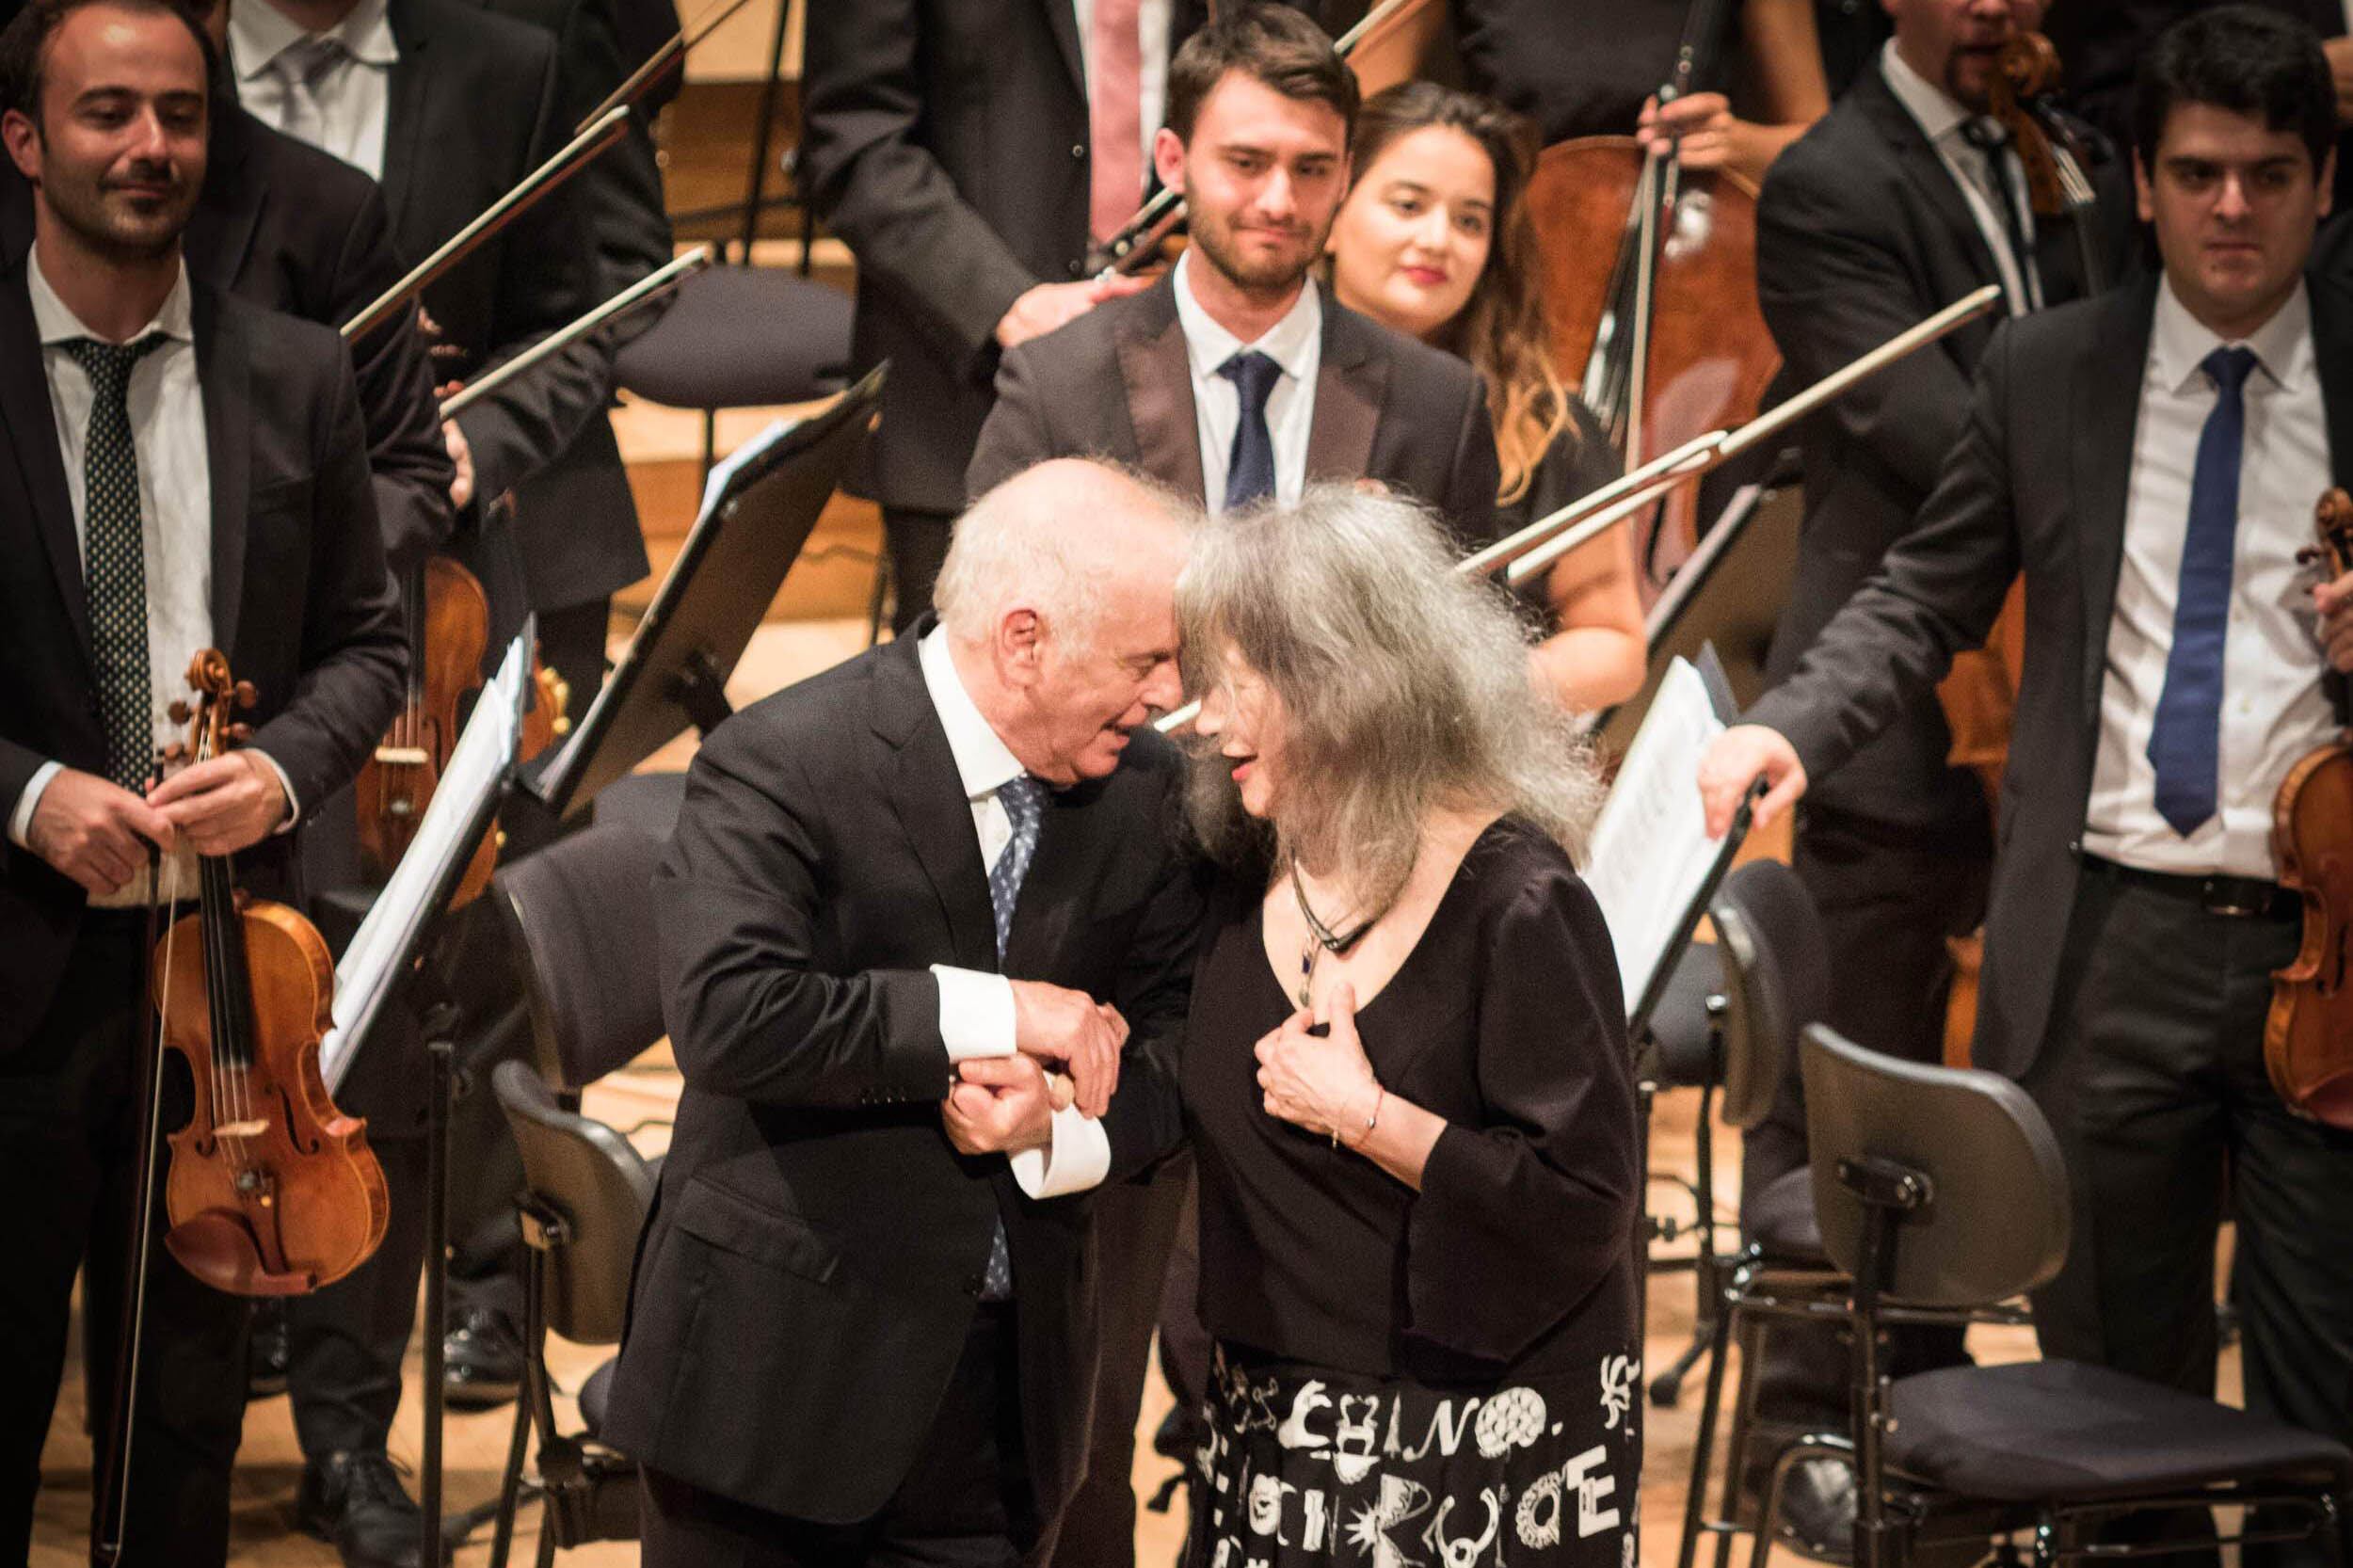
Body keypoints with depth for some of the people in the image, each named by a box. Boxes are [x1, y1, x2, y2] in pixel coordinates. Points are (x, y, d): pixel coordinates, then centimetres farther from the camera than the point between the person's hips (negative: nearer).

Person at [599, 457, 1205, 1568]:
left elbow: (1175, 1037, 5)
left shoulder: (1144, 789, 1)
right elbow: (727, 1016, -30)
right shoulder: (778, 767, -17)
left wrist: (1062, 1131, -17)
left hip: (1014, 1382, 5)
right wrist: (993, 1013, -26)